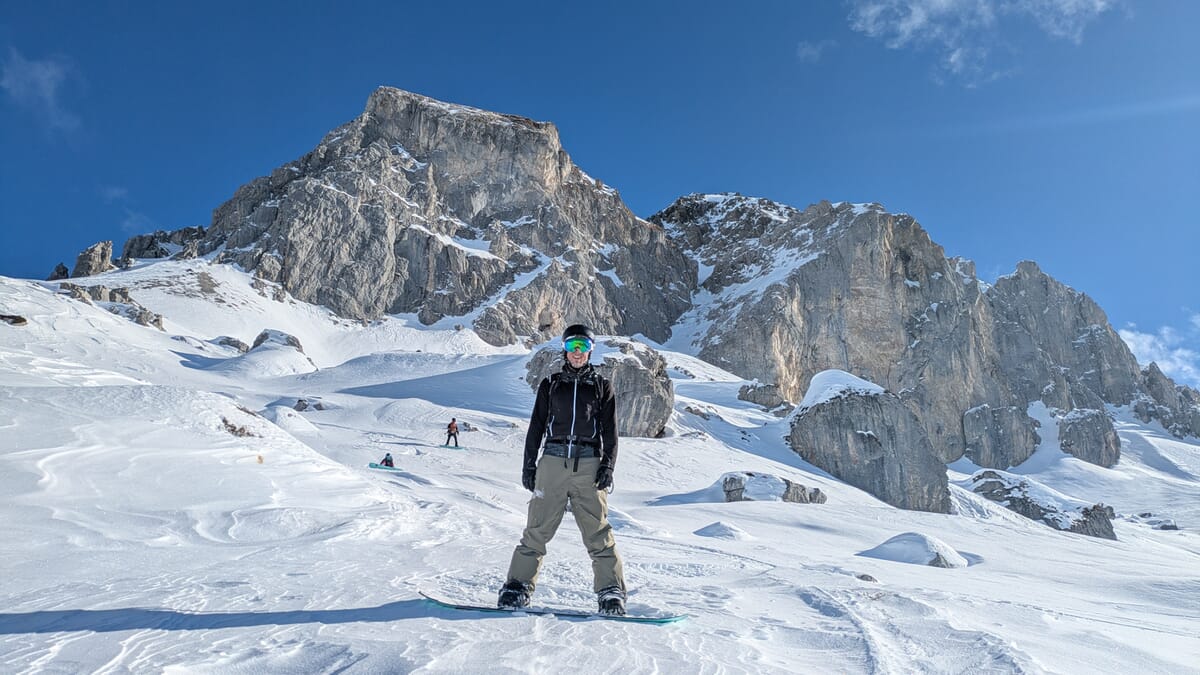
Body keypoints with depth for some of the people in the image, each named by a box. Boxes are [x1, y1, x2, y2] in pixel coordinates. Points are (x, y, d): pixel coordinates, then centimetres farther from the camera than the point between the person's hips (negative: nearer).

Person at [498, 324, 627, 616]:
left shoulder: (602, 387, 12)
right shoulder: (550, 384, 14)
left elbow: (610, 432, 9)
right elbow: (536, 426, 14)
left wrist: (607, 467, -2)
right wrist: (529, 464, 7)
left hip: (588, 463, -1)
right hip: (552, 461, 1)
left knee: (597, 531, -3)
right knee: (538, 528, 0)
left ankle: (611, 593, 4)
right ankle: (518, 585, 9)